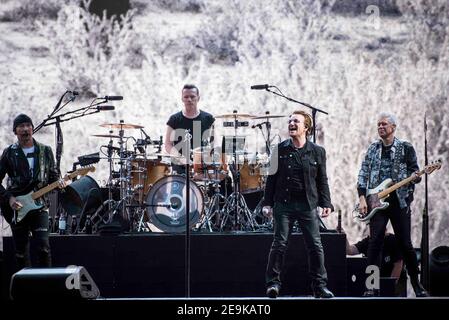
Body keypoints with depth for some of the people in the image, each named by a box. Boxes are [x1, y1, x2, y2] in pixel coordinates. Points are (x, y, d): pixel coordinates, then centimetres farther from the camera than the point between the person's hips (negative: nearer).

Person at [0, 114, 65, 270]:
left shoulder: (45, 151, 7)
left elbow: (53, 175, 15)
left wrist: (58, 182, -8)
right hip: (17, 208, 0)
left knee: (43, 246, -14)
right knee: (21, 251, 4)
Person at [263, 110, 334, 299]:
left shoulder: (317, 152, 6)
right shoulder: (280, 150, 5)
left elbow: (322, 180, 10)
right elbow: (272, 178, 6)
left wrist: (326, 204, 0)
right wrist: (267, 203, 1)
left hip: (308, 205, 1)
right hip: (284, 205, -1)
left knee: (315, 246, -2)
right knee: (280, 244, -5)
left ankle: (320, 286, 6)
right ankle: (273, 283, 4)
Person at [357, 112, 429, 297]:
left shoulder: (406, 148, 5)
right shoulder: (373, 149, 12)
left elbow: (415, 173, 7)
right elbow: (363, 174, 9)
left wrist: (414, 177, -18)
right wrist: (362, 198, -2)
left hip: (399, 201, -2)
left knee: (405, 244, -1)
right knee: (375, 243, -8)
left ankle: (416, 284, 12)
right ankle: (372, 287, -7)